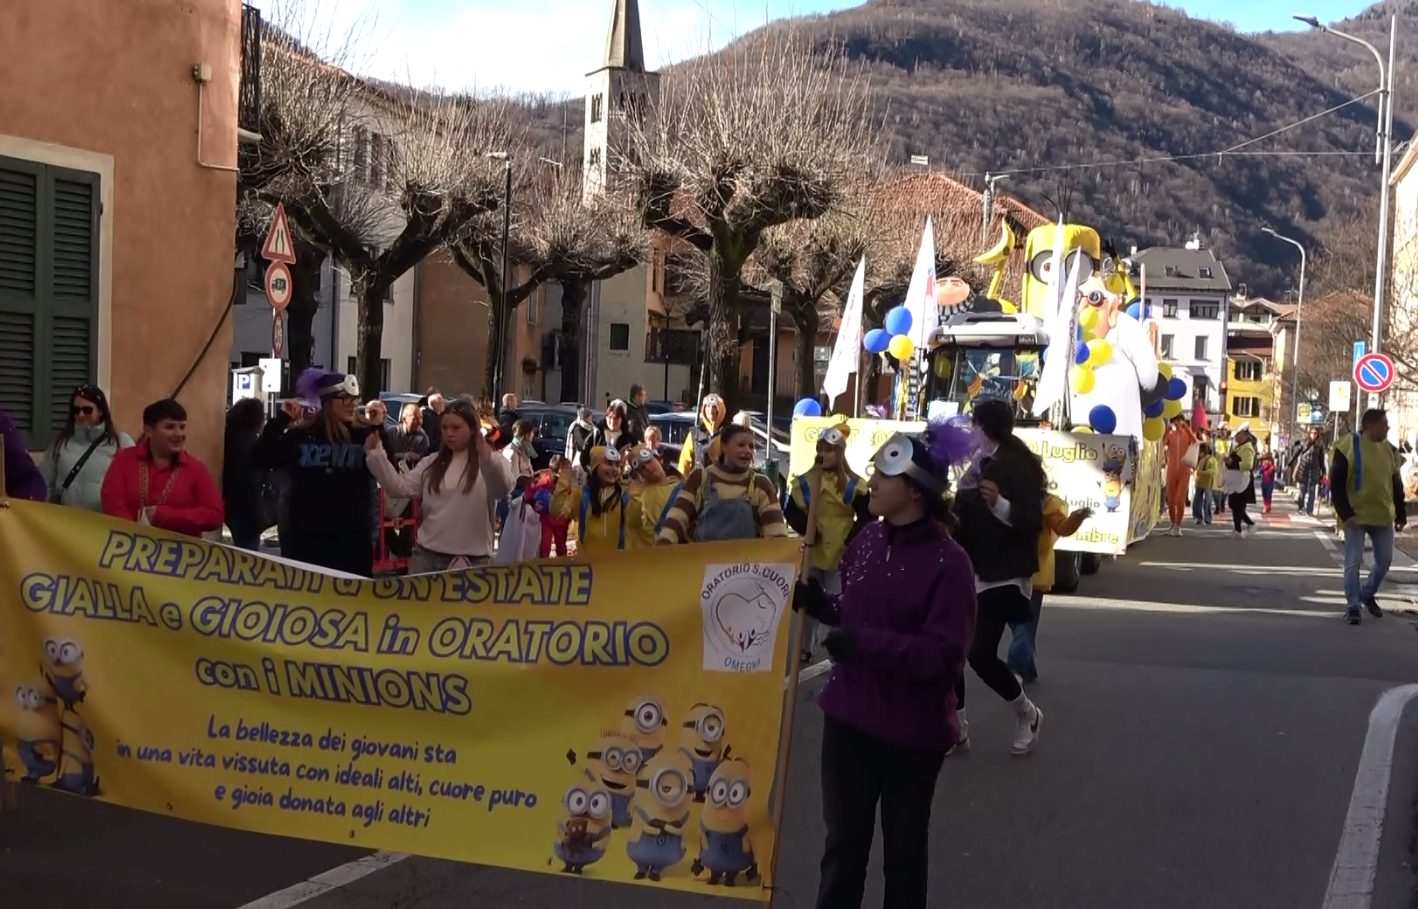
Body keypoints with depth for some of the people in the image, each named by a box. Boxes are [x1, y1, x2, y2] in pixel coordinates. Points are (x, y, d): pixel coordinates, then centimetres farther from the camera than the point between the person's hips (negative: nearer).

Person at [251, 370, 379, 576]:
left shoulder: (365, 435, 2)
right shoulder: (300, 435, 3)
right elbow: (261, 459, -2)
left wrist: (379, 428, -16)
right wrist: (282, 419, -6)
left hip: (353, 536, 0)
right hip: (305, 536, 0)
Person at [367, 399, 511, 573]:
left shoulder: (491, 462, -4)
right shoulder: (431, 463, 12)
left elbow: (503, 489, -25)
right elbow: (400, 487, 4)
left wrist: (486, 454, -44)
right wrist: (374, 454, -5)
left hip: (472, 559, -4)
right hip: (427, 554, 4)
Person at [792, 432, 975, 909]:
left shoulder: (947, 562, -19)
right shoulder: (866, 540, 0)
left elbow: (944, 656, -24)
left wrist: (864, 643, -29)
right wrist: (818, 603, -3)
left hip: (911, 729, -5)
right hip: (849, 717, 5)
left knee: (903, 850, 15)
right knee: (843, 841, 18)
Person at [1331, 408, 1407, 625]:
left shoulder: (1387, 448, 7)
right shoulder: (1348, 446, -11)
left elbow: (1396, 484, 14)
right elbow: (1336, 484, -12)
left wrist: (1401, 514, 11)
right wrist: (1345, 514, -19)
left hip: (1383, 516, 6)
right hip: (1355, 516, -6)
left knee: (1385, 559, 9)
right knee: (1353, 561, -3)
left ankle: (1367, 593, 31)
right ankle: (1353, 605, 6)